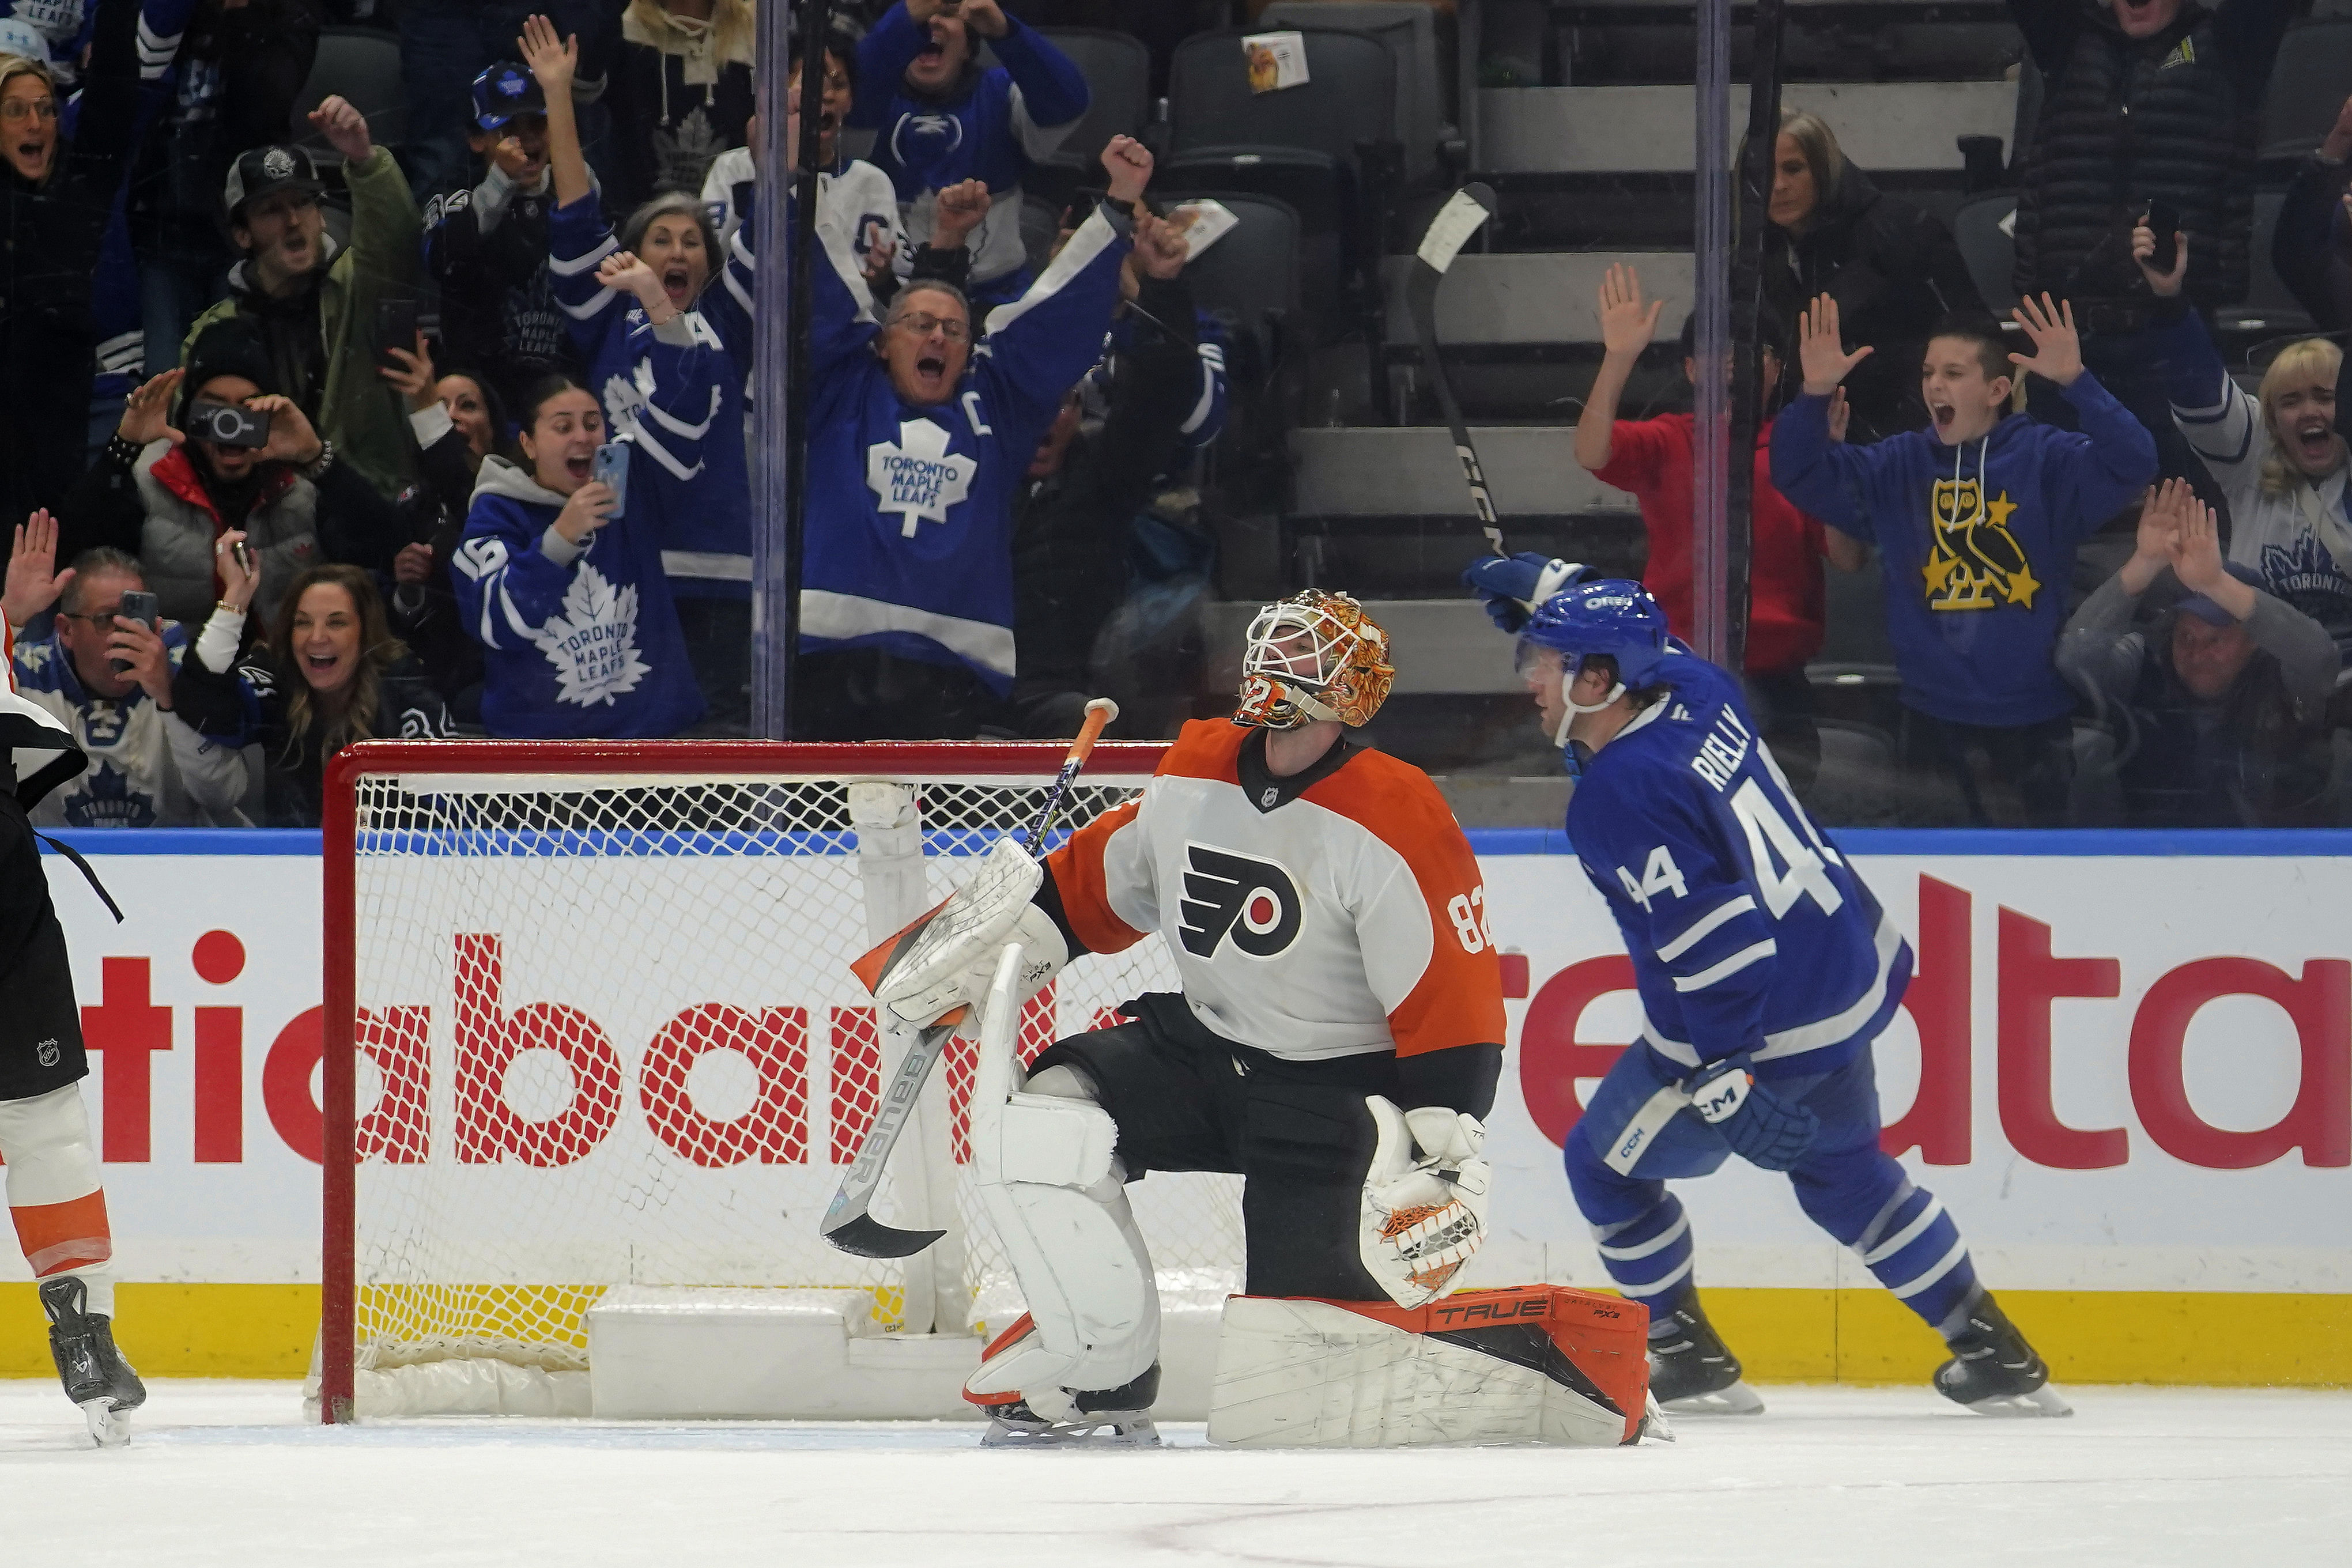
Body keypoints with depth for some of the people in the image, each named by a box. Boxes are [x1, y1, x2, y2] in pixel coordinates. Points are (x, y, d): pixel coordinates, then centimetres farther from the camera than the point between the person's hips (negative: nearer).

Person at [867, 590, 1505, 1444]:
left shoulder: (1394, 823, -20)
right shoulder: (1192, 776, 1)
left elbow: (1452, 1006, -22)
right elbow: (1101, 879, 19)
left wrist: (1444, 1147, -28)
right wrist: (998, 943, 13)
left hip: (1336, 1090, -6)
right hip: (1206, 1046, 6)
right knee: (1041, 1125, -16)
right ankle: (1106, 1374, -6)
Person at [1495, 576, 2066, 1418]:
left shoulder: (1619, 795, -23)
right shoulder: (1696, 692, 0)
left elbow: (1708, 938, -29)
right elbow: (1644, 650, 29)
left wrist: (1724, 1083, -29)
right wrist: (1548, 604, 33)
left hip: (1764, 1031, -9)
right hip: (1856, 975, 9)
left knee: (1605, 1165, 12)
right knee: (1843, 1170, 27)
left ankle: (1687, 1361, 21)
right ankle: (1995, 1356, 26)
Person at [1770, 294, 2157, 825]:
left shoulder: (2046, 458, -3)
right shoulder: (1898, 467, 7)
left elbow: (2131, 464, -18)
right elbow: (1799, 475, 2)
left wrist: (2076, 383, -32)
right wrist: (1815, 397, -17)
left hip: (2035, 725, -3)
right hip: (1932, 721, 3)